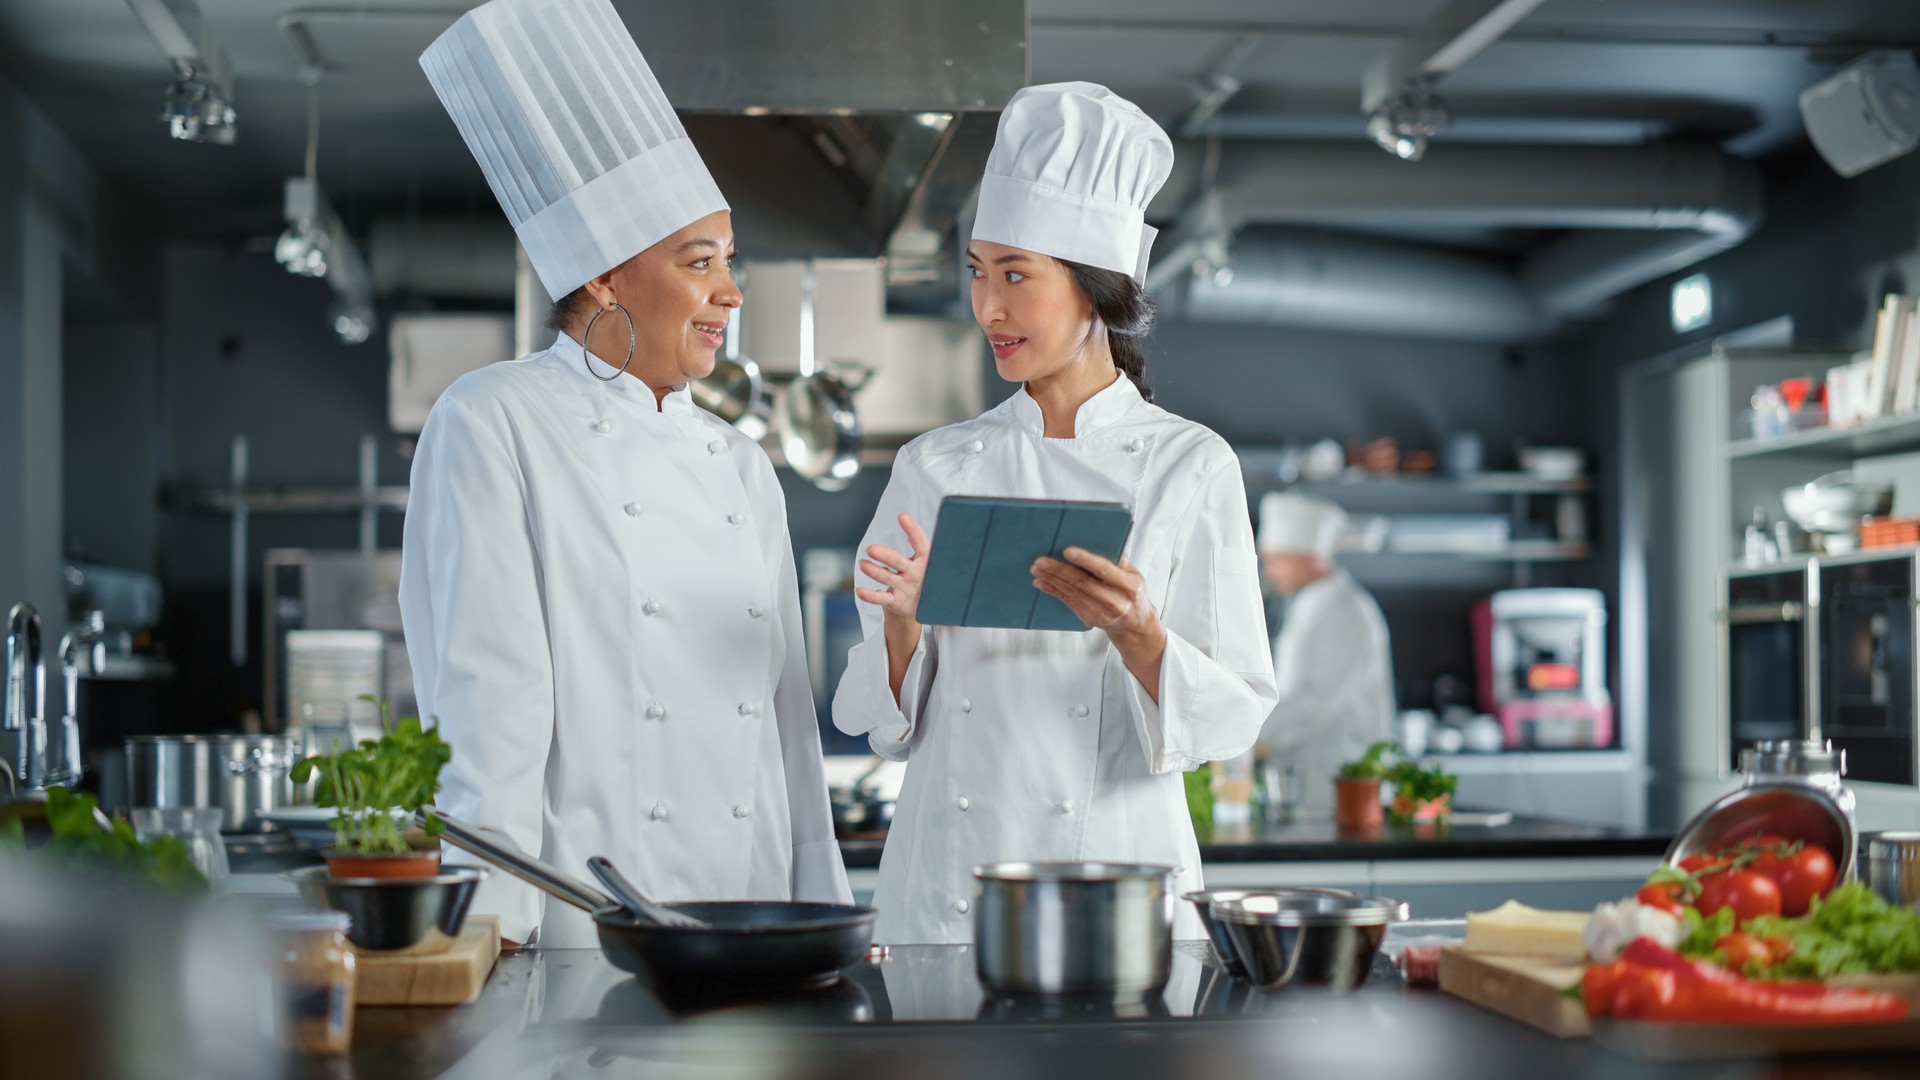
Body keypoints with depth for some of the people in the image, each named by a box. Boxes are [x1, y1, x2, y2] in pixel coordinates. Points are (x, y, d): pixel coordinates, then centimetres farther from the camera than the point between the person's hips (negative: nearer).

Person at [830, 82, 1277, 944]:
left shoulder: (1189, 467, -2)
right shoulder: (934, 468, 4)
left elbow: (1230, 719, -4)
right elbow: (890, 725, 6)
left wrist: (1134, 631, -21)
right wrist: (902, 621, -13)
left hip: (1121, 869, -2)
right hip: (946, 882, 2)